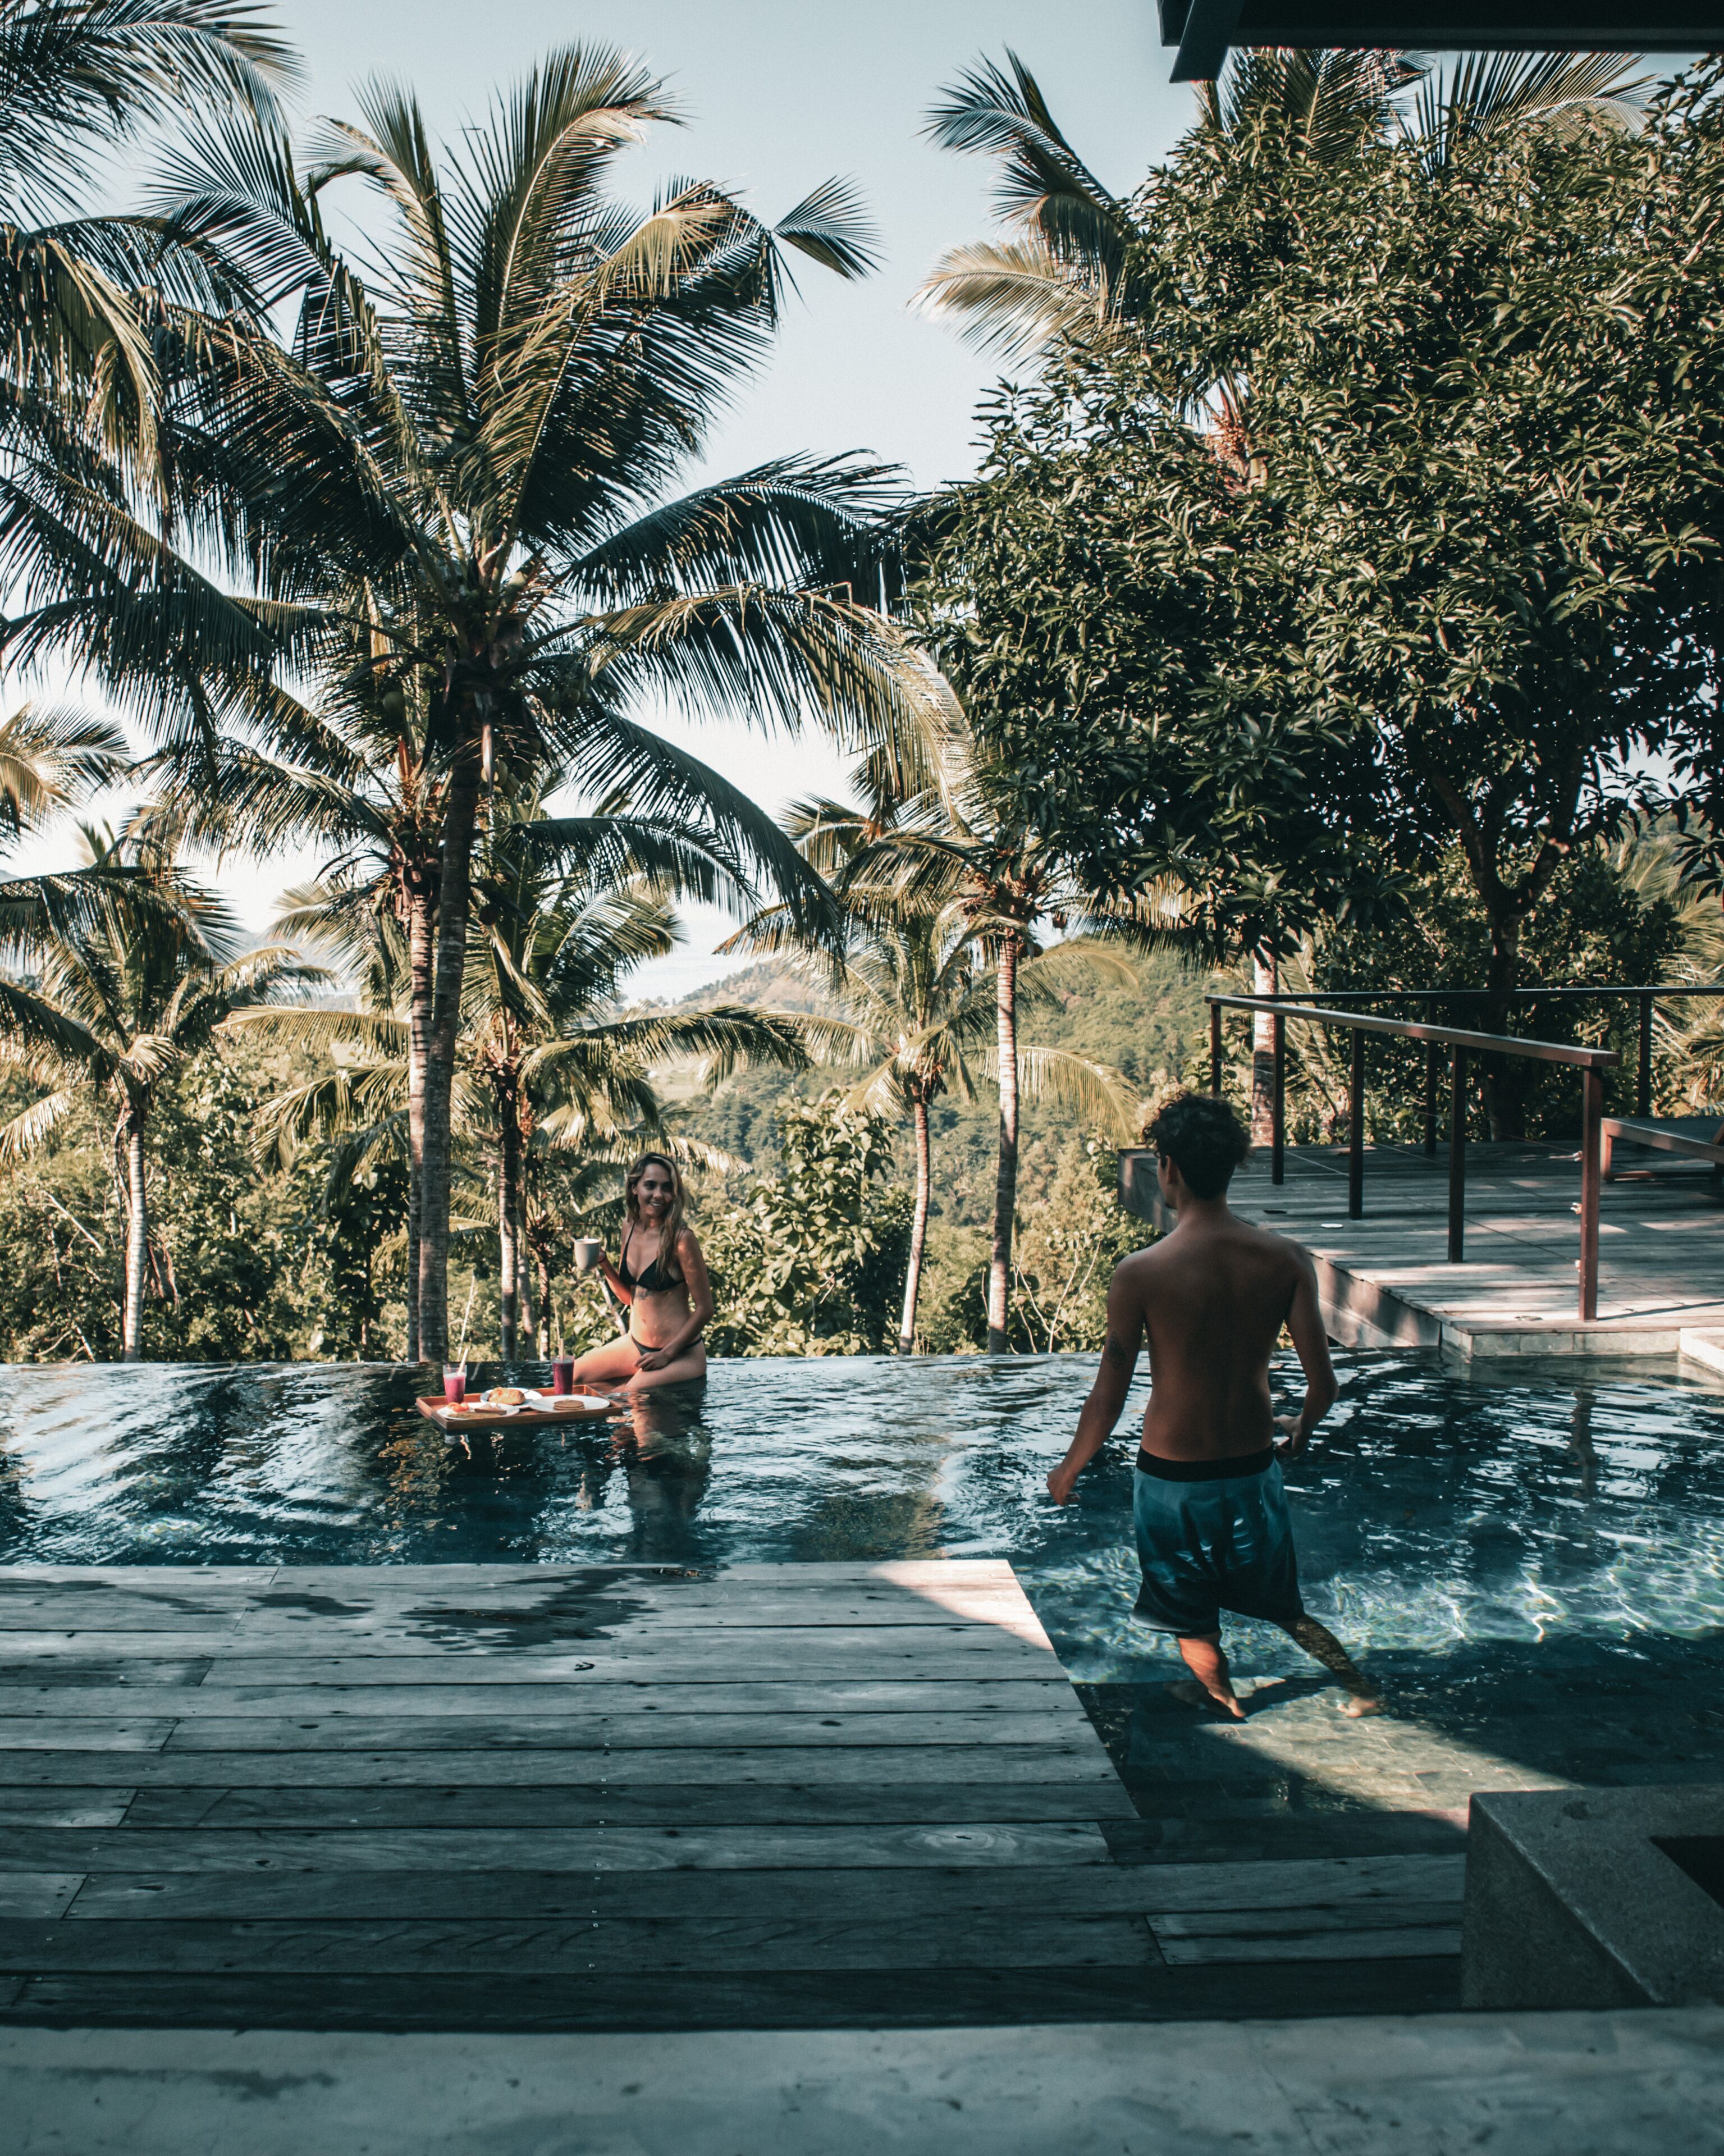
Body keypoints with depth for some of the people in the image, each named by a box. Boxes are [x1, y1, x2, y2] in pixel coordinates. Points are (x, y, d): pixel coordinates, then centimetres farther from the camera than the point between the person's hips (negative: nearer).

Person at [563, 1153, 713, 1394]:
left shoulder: (681, 1238, -18)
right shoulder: (630, 1227, 3)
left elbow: (704, 1308, -14)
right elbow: (629, 1296, 12)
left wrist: (666, 1355, -14)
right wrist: (602, 1263, -3)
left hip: (681, 1354, -8)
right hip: (636, 1344, 8)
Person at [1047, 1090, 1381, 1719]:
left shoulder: (1140, 1272, -18)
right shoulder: (1285, 1260, -10)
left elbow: (1108, 1398, -12)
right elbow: (1324, 1386, -7)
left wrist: (1070, 1468, 7)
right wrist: (1301, 1427, 16)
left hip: (1172, 1478, -3)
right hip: (1253, 1470, 3)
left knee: (1194, 1627, 20)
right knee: (1283, 1608, 28)